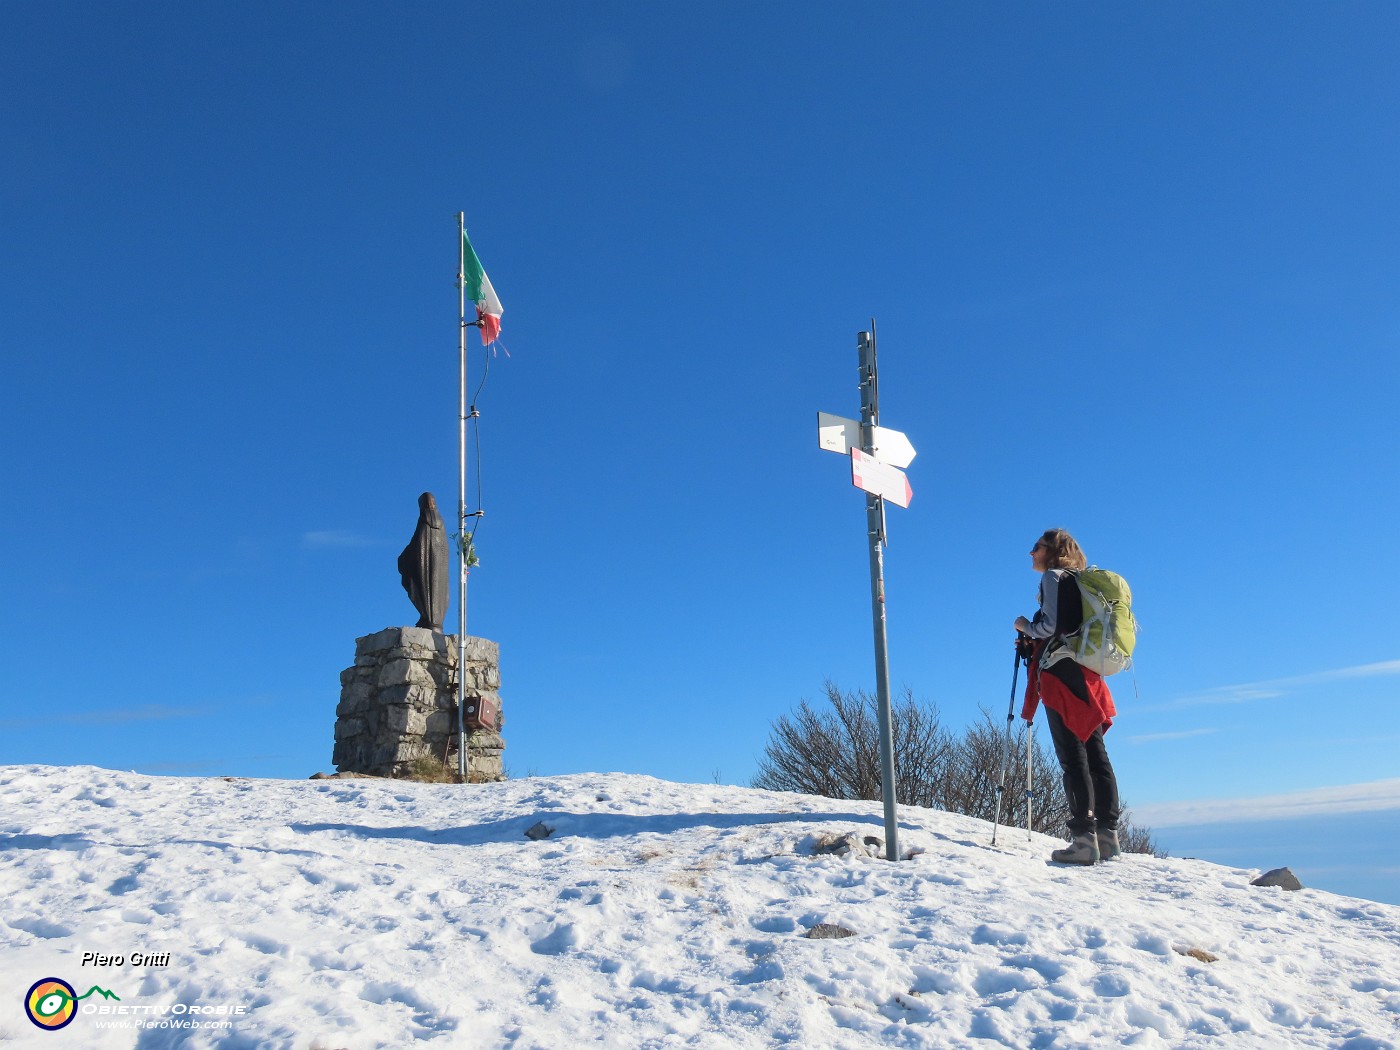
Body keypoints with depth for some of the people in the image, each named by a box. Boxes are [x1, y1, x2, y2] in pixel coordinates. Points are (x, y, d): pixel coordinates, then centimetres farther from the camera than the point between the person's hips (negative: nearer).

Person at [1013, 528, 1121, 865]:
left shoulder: (1053, 576, -2)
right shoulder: (1078, 583, 23)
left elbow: (1052, 624, -14)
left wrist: (1026, 627, 4)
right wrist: (1031, 644, 19)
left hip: (1061, 672, -9)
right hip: (1086, 675, 9)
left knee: (1073, 757, -11)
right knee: (1095, 754, 5)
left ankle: (1084, 840, -15)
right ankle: (1108, 836, 4)